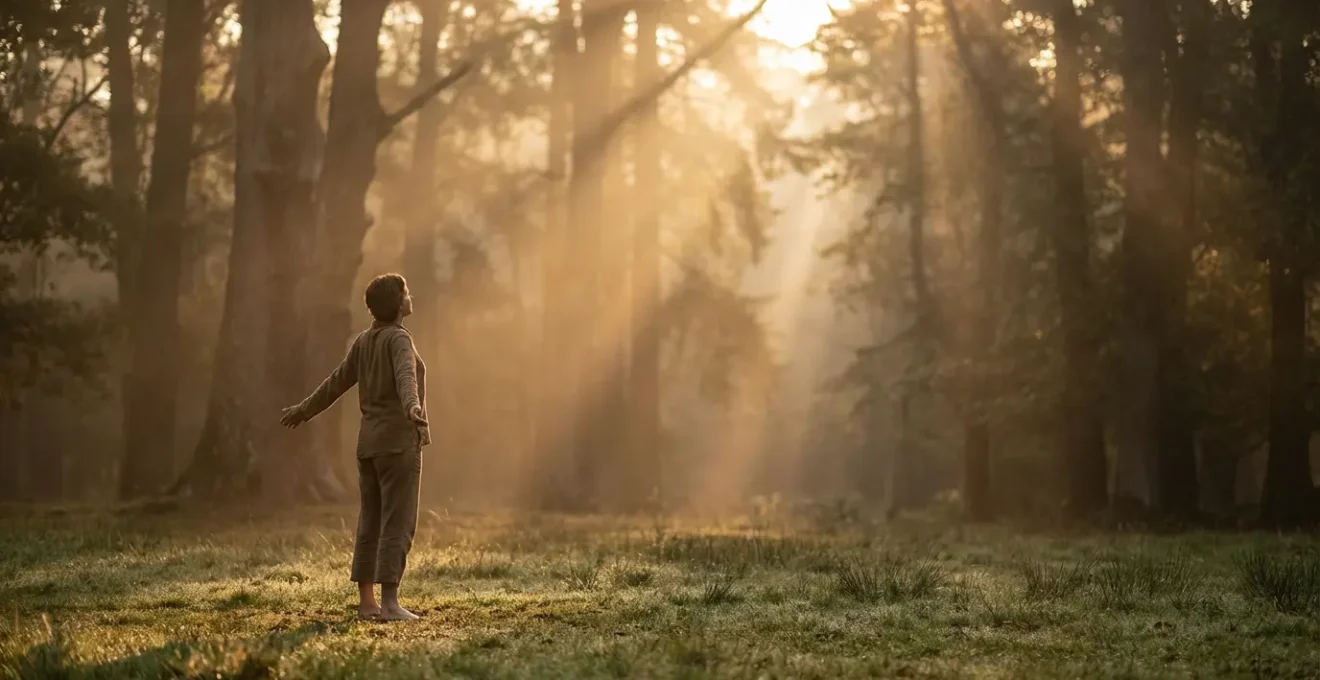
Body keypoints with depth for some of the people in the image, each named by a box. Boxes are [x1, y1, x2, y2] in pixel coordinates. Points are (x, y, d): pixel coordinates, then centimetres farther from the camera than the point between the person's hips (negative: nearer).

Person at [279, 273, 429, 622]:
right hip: (399, 441, -8)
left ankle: (366, 602, 10)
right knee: (397, 524, -8)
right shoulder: (398, 339, -12)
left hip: (369, 442, 8)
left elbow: (336, 381, 21)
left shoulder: (364, 341, 12)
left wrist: (304, 410, 35)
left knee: (371, 524, 8)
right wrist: (412, 407, -52)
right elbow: (406, 376, -33)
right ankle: (389, 603, -13)